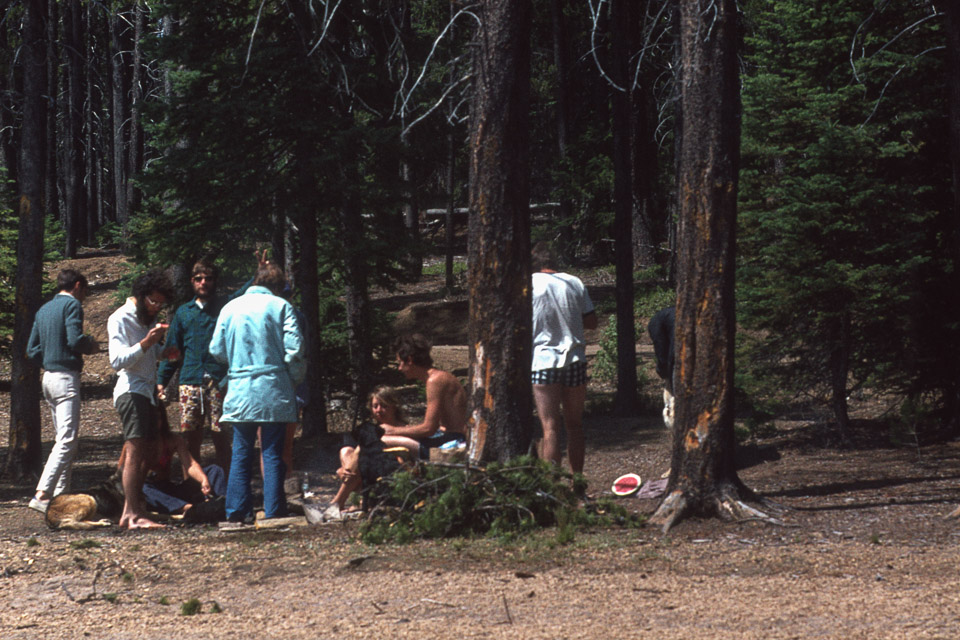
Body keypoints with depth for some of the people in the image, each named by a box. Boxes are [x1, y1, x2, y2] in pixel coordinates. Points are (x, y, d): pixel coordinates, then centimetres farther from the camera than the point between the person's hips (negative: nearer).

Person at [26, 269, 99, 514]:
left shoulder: (44, 310, 17)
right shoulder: (72, 305, -7)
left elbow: (32, 350, 16)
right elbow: (75, 339, -19)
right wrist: (91, 345, 0)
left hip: (48, 377, 9)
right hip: (66, 377, -9)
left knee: (65, 439, 15)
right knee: (67, 440, -13)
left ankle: (60, 493, 13)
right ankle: (42, 495, -23)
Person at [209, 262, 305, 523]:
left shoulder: (230, 307, 7)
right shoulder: (280, 306, -2)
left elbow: (216, 349, 8)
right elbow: (294, 349, -8)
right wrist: (295, 380, 7)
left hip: (240, 391, 2)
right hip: (274, 389, -2)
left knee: (241, 451, 9)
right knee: (273, 452, 1)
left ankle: (238, 510, 6)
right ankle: (274, 510, -2)